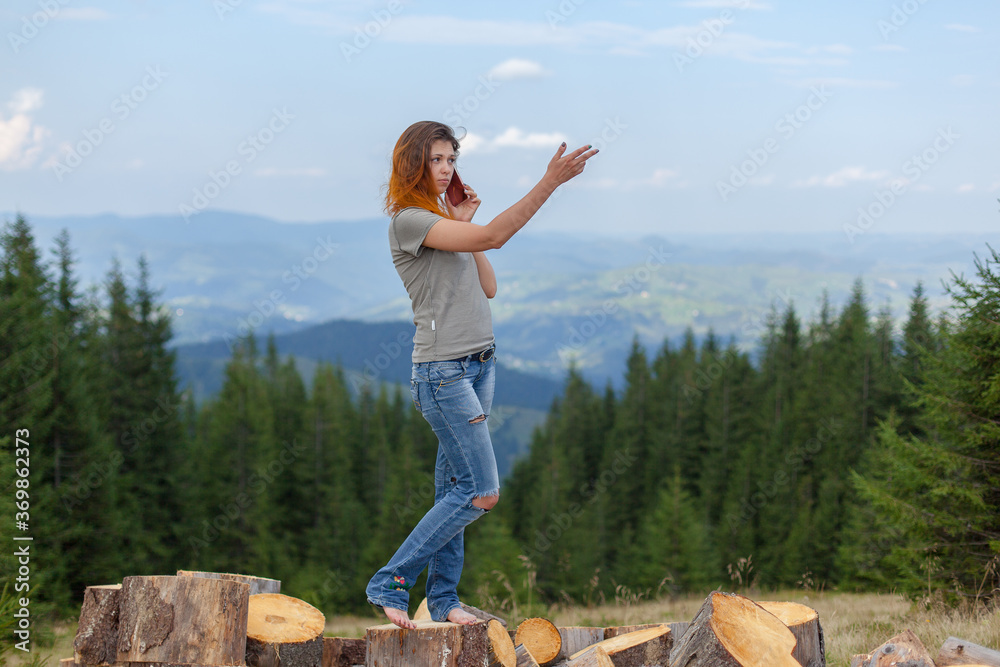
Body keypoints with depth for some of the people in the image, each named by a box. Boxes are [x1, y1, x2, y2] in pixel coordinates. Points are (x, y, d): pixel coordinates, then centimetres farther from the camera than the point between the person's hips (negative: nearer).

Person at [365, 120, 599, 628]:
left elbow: (488, 287, 12)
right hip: (442, 371, -9)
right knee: (482, 492, -10)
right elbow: (492, 237, -23)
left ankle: (443, 598, 15)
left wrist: (464, 226, 4)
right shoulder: (408, 221, -13)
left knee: (454, 486, 9)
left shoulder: (445, 219, 16)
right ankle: (390, 583, -2)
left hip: (478, 365, 9)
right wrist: (550, 182, -25)